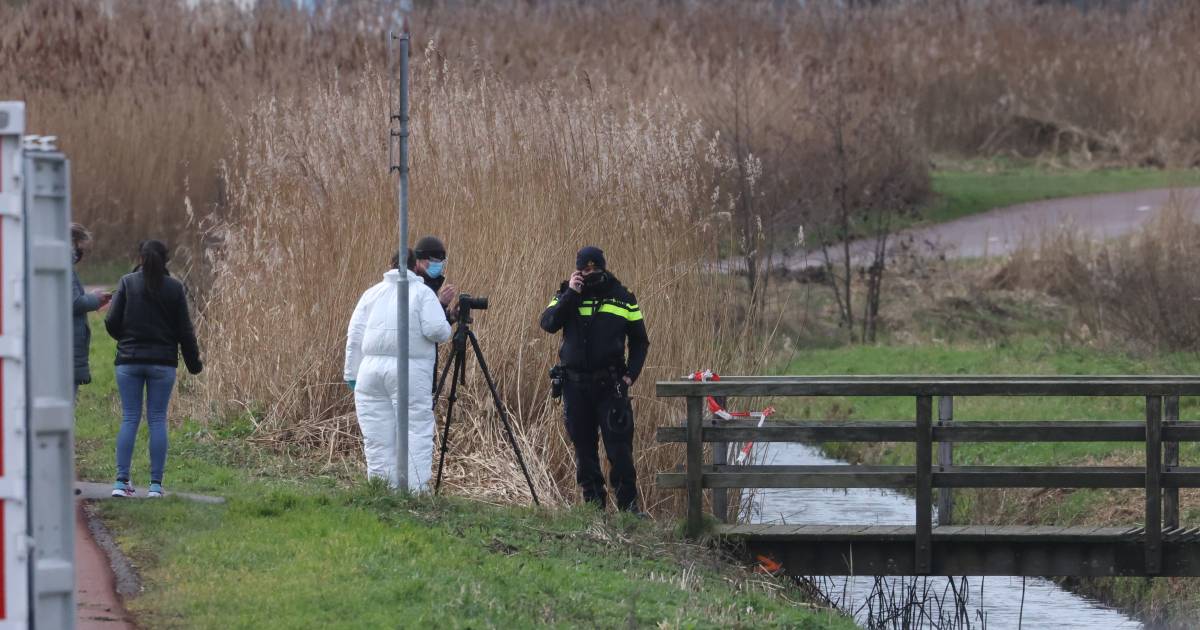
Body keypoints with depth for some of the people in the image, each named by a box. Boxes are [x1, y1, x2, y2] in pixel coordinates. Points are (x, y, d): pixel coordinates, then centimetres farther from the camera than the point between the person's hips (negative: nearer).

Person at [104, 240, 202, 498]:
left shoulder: (127, 283, -3)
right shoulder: (174, 288, -1)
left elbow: (112, 322, -5)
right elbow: (184, 330, 1)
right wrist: (193, 363, 11)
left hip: (129, 360, 0)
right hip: (162, 361, 0)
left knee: (130, 419, 4)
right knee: (157, 420, 4)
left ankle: (121, 480, -4)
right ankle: (156, 484, 1)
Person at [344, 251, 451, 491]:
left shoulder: (372, 293, 16)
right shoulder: (423, 293, 3)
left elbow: (355, 336, 12)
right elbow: (436, 329, -10)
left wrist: (352, 373, 15)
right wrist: (446, 330, 12)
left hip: (371, 369, 4)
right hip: (411, 372, -4)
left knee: (377, 436, 6)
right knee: (416, 430, -4)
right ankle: (416, 489, -12)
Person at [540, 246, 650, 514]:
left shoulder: (622, 298, 6)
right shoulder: (567, 296, 7)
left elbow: (639, 341, 12)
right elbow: (548, 323, -11)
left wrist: (631, 374, -1)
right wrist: (571, 294, -16)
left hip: (610, 384, -2)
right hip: (576, 384, 2)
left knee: (619, 446, -8)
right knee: (583, 446, 5)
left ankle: (628, 503, -6)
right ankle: (593, 499, 11)